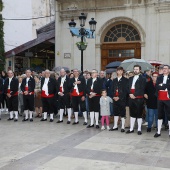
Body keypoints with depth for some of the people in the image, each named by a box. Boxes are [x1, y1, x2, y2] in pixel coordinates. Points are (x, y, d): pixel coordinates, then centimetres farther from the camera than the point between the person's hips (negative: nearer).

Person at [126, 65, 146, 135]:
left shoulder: (142, 79, -2)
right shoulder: (130, 78, 16)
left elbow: (142, 89, -11)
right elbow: (128, 87, 10)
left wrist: (134, 95, -16)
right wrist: (130, 94, -8)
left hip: (139, 98, -5)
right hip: (131, 98, 5)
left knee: (139, 114, 1)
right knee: (132, 113, 11)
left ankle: (139, 129, 9)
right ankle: (131, 129, 18)